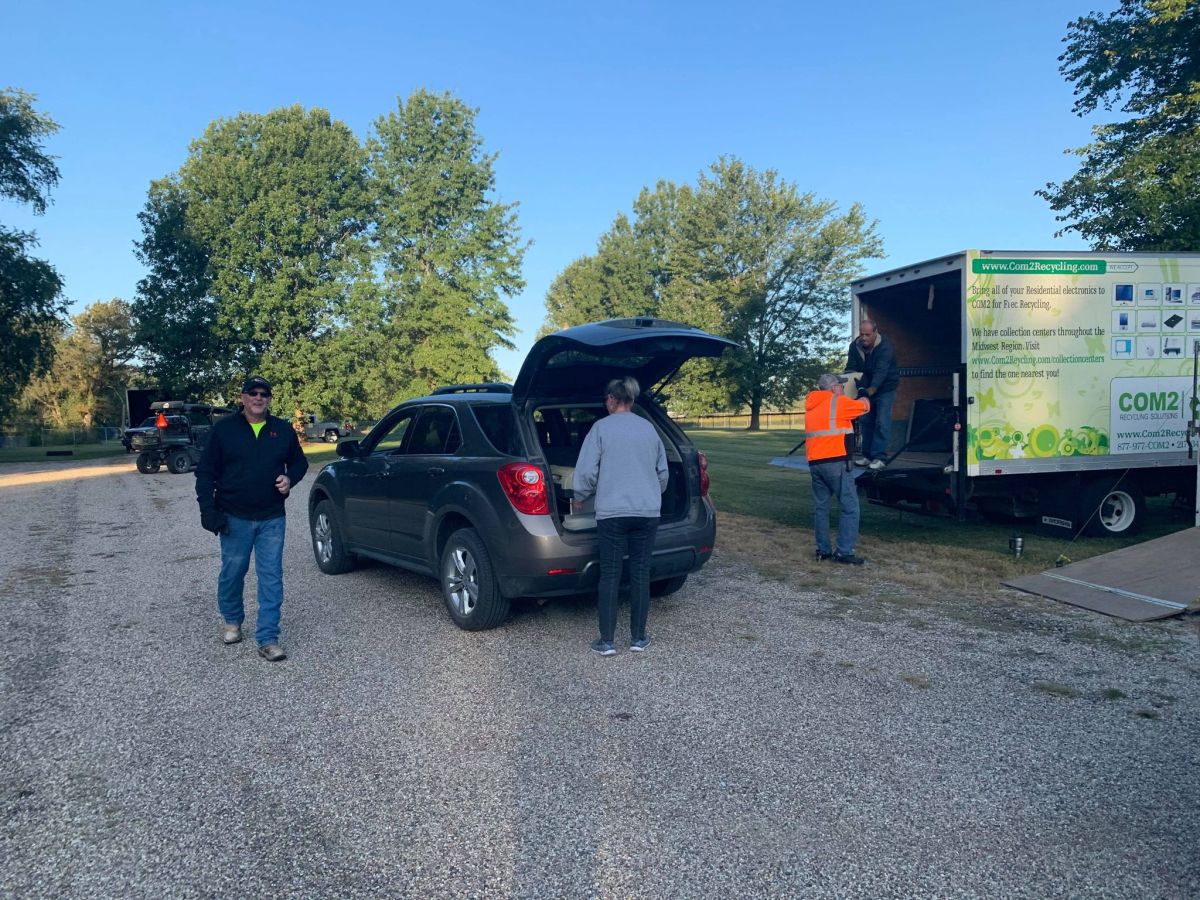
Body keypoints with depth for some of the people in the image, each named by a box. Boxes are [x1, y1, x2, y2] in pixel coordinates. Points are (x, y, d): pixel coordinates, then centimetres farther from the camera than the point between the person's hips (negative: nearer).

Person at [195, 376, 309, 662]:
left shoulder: (283, 430, 4)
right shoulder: (223, 429, -1)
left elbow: (299, 461, 17)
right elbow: (205, 472, 1)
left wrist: (290, 478, -5)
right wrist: (208, 509, -7)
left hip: (272, 519, 1)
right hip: (235, 518, -1)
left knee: (272, 578, -2)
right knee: (232, 572, 12)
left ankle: (268, 639, 3)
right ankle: (232, 620, 39)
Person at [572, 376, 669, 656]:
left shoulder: (602, 427, -3)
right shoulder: (649, 428, 11)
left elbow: (586, 470, -5)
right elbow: (663, 471, 18)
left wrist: (579, 498, 13)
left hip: (612, 512, -3)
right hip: (648, 512, 4)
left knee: (610, 575, 3)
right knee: (640, 573, 9)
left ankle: (607, 641, 7)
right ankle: (638, 638, 15)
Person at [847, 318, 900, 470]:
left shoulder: (885, 347, -27)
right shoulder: (855, 346, -9)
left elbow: (880, 372, -38)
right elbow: (850, 368, -11)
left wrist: (870, 391, -51)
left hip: (885, 389, -6)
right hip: (867, 388, 6)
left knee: (882, 422, -13)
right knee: (866, 421, 10)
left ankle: (879, 457, -11)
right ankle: (867, 455, 19)